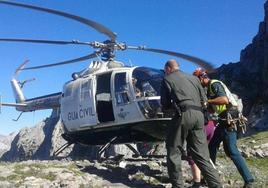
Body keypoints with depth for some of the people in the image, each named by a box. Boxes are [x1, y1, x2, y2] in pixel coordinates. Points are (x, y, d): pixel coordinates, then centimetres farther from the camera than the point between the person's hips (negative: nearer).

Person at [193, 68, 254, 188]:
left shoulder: (215, 85, -13)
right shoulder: (209, 88, 17)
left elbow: (224, 100, -31)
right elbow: (213, 109, 21)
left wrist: (207, 101, -26)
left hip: (230, 120, -10)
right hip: (223, 121, 10)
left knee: (231, 150, -12)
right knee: (212, 146, 13)